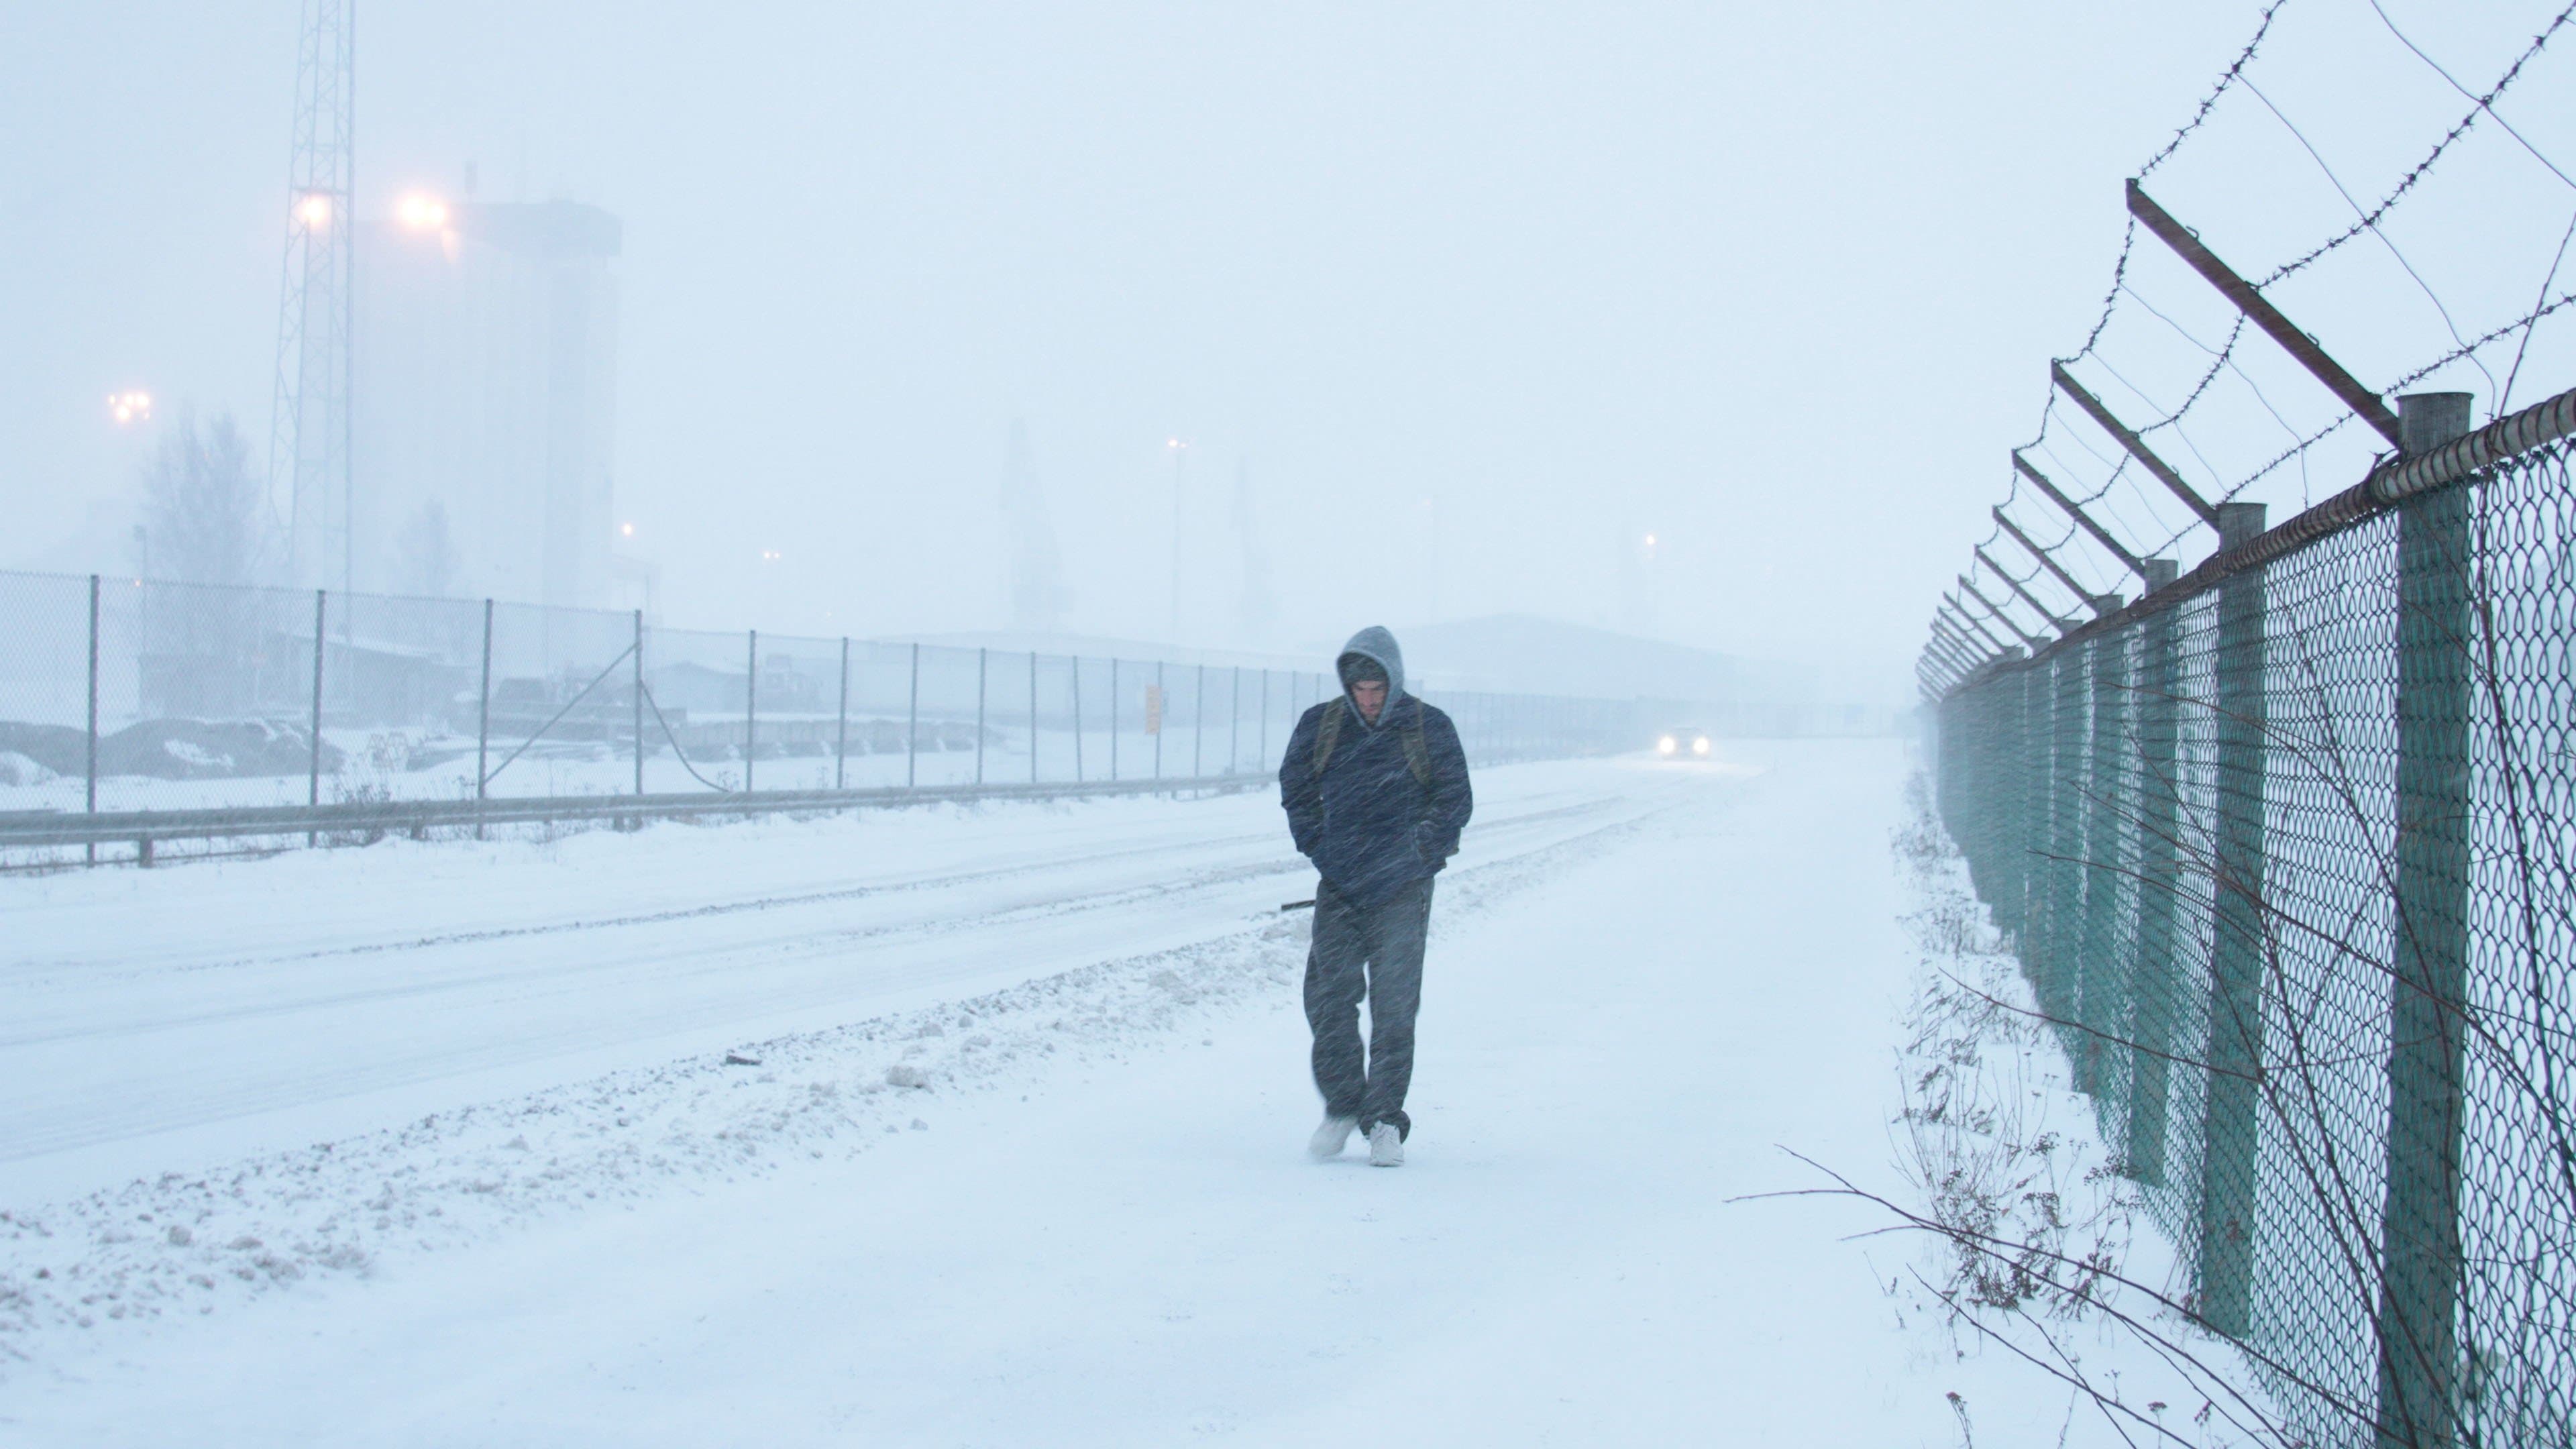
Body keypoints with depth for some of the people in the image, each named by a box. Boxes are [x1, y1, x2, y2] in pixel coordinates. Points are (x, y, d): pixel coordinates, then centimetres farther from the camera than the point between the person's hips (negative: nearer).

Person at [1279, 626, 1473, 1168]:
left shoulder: (1429, 728, 1)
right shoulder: (1319, 726, 5)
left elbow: (1456, 800, 5)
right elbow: (1295, 790, 14)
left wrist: (1419, 847, -7)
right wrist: (1319, 847, 3)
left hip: (1403, 890, -2)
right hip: (1339, 885, 2)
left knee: (1394, 1007, -3)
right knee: (1328, 998, -4)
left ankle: (1385, 1121, 6)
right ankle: (1342, 1107, 14)